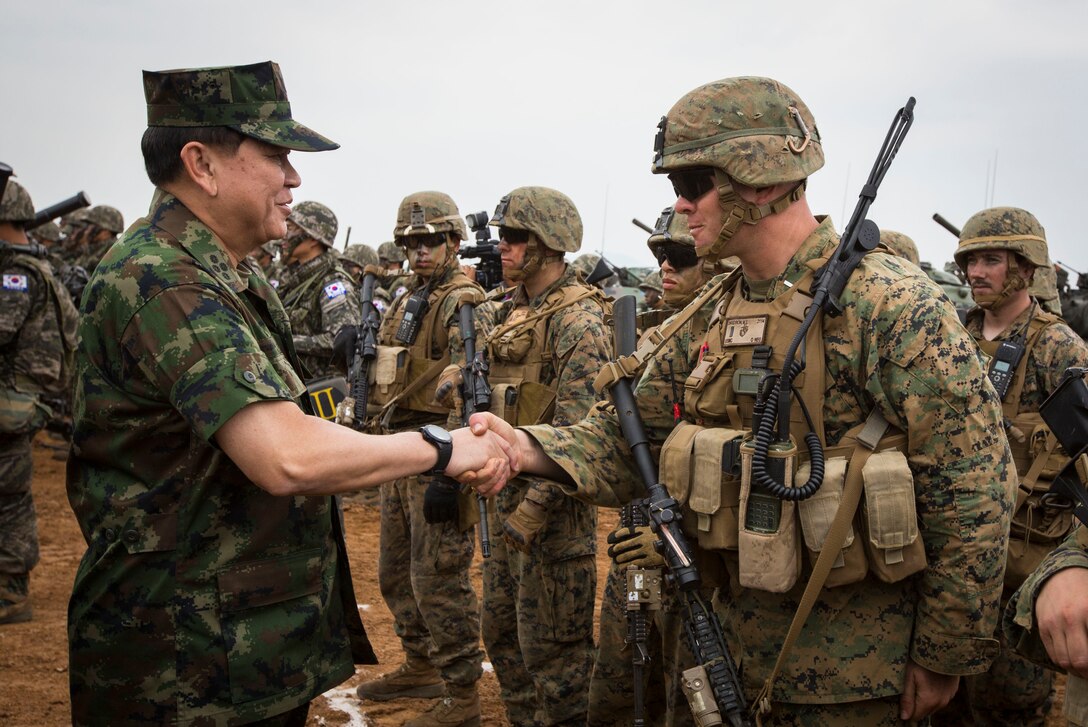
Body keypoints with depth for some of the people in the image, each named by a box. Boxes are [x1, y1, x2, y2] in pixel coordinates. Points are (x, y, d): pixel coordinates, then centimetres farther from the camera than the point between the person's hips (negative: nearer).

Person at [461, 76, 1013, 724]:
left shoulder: (893, 305, -17)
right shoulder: (710, 317, 5)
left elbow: (976, 490, -17)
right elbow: (630, 435, 5)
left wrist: (944, 655, -12)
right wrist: (529, 449, -15)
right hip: (730, 637, 7)